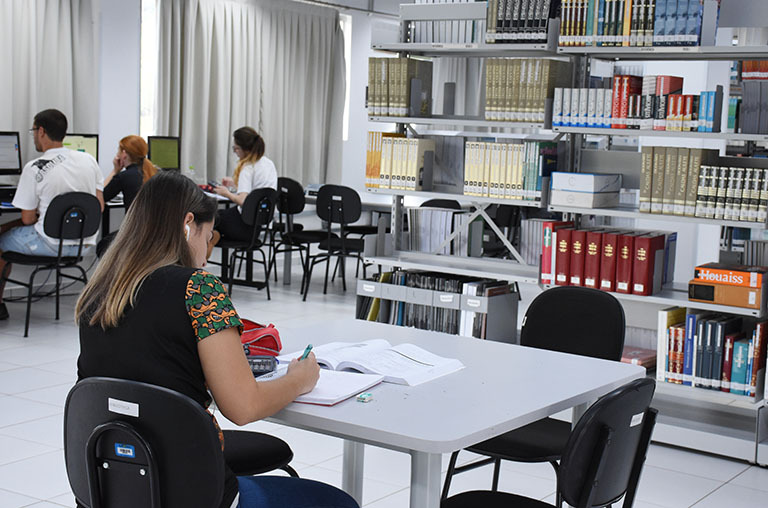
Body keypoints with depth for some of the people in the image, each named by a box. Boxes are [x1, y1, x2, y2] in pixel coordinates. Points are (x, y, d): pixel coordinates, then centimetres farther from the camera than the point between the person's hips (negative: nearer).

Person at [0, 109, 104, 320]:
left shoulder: (34, 168, -15)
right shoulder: (89, 160, 1)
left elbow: (28, 219, -10)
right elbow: (100, 206, 7)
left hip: (50, 244, -7)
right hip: (83, 243, 7)